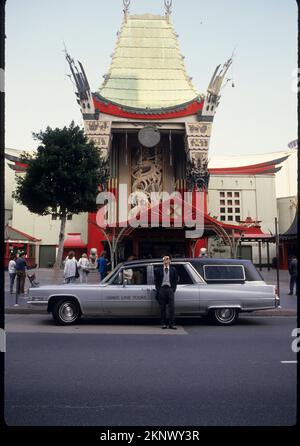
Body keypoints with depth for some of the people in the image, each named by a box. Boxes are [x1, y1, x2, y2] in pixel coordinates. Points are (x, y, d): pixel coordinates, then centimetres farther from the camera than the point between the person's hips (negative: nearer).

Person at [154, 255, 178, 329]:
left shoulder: (173, 270, 10)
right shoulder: (159, 270, 8)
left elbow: (176, 280, 9)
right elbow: (156, 280, 8)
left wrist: (173, 289, -1)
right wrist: (158, 289, -2)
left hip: (170, 289, 0)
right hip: (162, 289, 0)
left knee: (172, 307, -4)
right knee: (162, 308, 4)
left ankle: (171, 324, -1)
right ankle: (163, 323, 10)